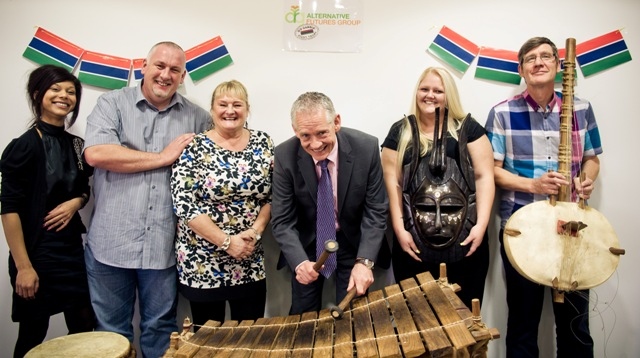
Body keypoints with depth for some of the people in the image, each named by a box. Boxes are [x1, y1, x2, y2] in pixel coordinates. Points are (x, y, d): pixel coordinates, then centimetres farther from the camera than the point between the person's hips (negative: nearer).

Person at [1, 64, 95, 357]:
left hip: (72, 247, 6)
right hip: (37, 251, -6)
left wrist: (75, 203, -5)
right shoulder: (24, 146, -12)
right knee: (33, 334, 7)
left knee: (84, 326, 11)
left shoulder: (76, 144, 6)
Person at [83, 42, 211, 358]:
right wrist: (163, 157, -11)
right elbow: (95, 153, -14)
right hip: (110, 243, -1)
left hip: (163, 246, 1)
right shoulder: (112, 104, 2)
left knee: (160, 328, 14)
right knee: (111, 330, 14)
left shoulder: (197, 118, 7)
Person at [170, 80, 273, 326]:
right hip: (202, 263, -2)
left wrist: (255, 232, -12)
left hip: (251, 263, 3)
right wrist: (227, 241, -16)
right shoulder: (193, 148, -7)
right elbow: (183, 205, -13)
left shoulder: (263, 144, 2)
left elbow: (272, 196, 3)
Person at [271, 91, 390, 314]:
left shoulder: (366, 147, -21)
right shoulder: (285, 155, -20)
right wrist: (299, 262, -34)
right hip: (307, 243, 1)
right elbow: (282, 220, -17)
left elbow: (376, 210, -15)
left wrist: (364, 261, -27)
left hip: (354, 241, 0)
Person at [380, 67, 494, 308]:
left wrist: (481, 225, -9)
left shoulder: (467, 128, 7)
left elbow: (484, 176, 1)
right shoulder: (400, 132, 8)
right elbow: (392, 182, 4)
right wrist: (399, 229, -4)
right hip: (414, 244, 1)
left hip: (464, 243, 0)